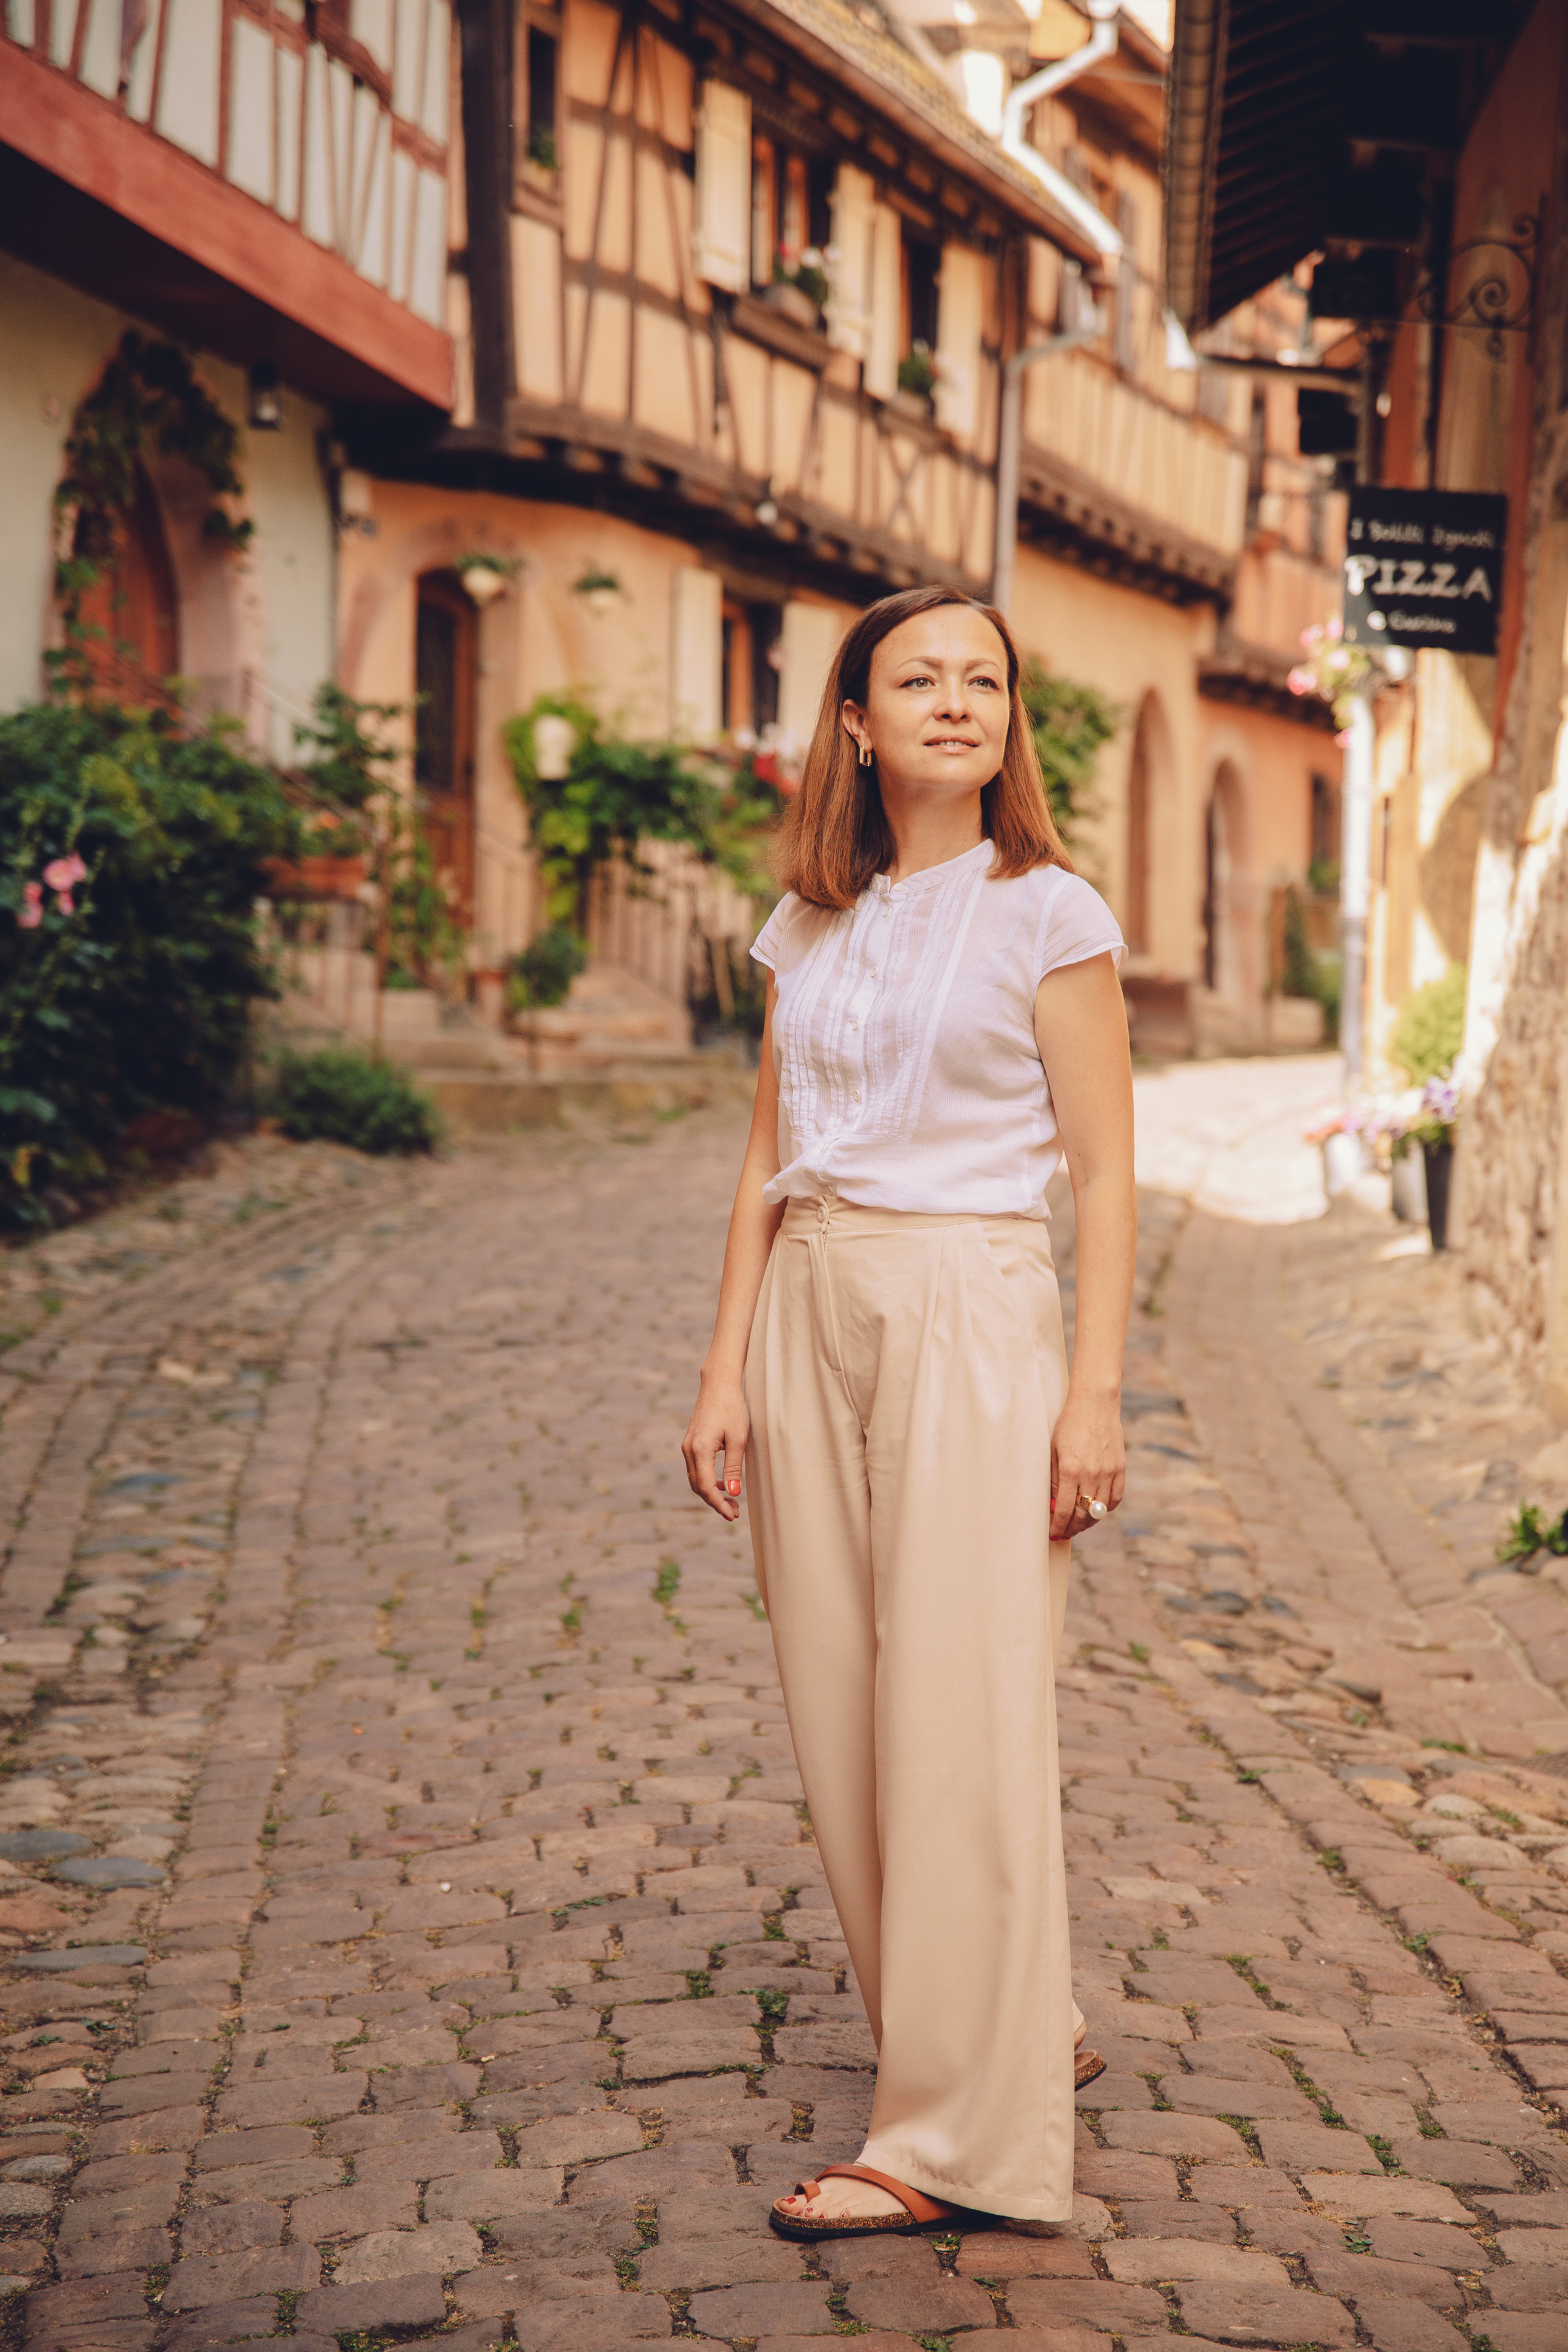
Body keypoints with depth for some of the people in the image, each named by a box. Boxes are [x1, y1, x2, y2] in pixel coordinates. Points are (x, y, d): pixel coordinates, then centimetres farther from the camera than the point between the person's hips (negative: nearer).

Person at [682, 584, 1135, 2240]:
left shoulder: (1048, 915, -2)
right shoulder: (809, 926, 11)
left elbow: (1103, 1173, -4)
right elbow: (770, 1163, 13)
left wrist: (1095, 1389, -11)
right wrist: (727, 1374, 7)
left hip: (972, 1313, -5)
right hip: (812, 1311, 6)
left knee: (960, 1725, -5)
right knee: (841, 1717, 8)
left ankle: (954, 2134, 4)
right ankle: (1024, 2035, 25)